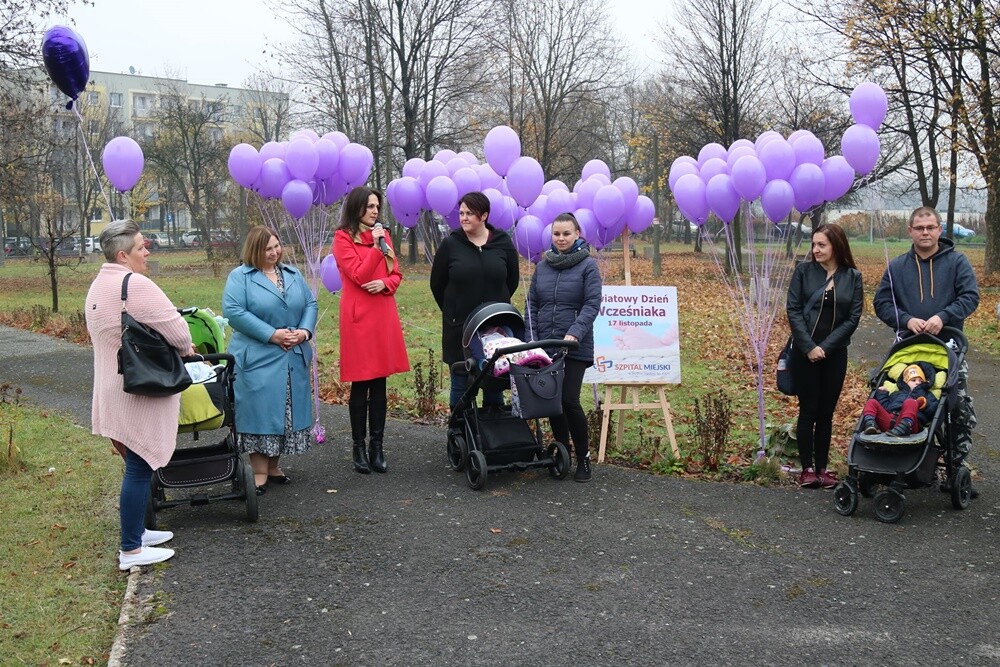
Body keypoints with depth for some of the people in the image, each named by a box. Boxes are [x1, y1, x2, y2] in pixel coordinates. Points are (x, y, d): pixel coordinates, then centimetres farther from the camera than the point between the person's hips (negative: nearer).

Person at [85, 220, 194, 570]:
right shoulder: (135, 285, -19)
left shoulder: (97, 286, 12)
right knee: (139, 468, -3)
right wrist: (186, 349, 3)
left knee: (137, 464, 20)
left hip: (113, 391, 10)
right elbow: (177, 331, -19)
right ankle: (131, 549, 4)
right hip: (140, 394, -10)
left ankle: (136, 530, 31)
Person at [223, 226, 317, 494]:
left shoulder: (293, 274, 13)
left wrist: (305, 331, -9)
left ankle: (273, 466, 21)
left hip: (294, 358, 5)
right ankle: (260, 474, 4)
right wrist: (272, 334, -18)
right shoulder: (239, 277, -3)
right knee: (260, 412, -4)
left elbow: (310, 304, 12)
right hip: (257, 359, -5)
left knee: (287, 411, 8)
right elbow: (233, 311, -15)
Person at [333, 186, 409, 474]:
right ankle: (359, 447, 9)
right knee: (360, 385, 0)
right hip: (358, 317, -5)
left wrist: (385, 284, -8)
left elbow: (396, 274, 13)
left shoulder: (382, 234, 14)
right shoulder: (343, 238, -2)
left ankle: (377, 446, 13)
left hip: (384, 315, 5)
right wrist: (376, 246, -18)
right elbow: (359, 275, -10)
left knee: (379, 384, 7)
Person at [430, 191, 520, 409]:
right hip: (459, 327, -1)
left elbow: (512, 280, 12)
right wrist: (453, 311, 10)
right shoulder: (450, 244, -3)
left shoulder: (503, 242, 0)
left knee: (495, 385, 8)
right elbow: (437, 284, 6)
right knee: (460, 385, 5)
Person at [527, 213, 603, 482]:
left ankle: (583, 457, 4)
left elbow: (592, 304, -9)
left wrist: (575, 333, -20)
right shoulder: (542, 266, 11)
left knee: (569, 400, -11)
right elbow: (532, 303, 14)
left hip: (574, 348, -4)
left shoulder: (588, 265, -2)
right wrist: (532, 337, 4)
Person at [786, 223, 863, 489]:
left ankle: (823, 467, 14)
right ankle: (807, 468, 7)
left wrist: (826, 347, -11)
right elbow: (793, 309, -5)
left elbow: (853, 317, -2)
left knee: (827, 412, 7)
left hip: (835, 353, 1)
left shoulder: (852, 277, 2)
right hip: (806, 351, -1)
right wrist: (809, 347, -13)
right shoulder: (804, 270, -1)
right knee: (808, 410, 0)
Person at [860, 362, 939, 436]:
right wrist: (882, 395, 23)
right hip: (888, 421, 4)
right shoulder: (896, 394, 41)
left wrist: (925, 405, -3)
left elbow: (934, 408, 14)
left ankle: (904, 427, -59)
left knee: (910, 402, -32)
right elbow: (884, 408, 28)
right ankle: (869, 423, -39)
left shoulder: (927, 395, 34)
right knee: (871, 402, -10)